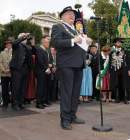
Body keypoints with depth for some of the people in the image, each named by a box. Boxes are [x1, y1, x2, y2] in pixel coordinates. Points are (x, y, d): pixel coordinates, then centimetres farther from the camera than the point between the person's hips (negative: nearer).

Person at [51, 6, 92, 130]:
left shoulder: (76, 30, 25)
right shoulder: (58, 27, 3)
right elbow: (55, 42, -13)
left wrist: (86, 41, 4)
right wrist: (72, 41, -22)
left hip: (78, 64, 8)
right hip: (66, 64, -7)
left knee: (76, 92, 10)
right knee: (66, 92, -6)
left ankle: (72, 116, 19)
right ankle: (65, 119, 0)